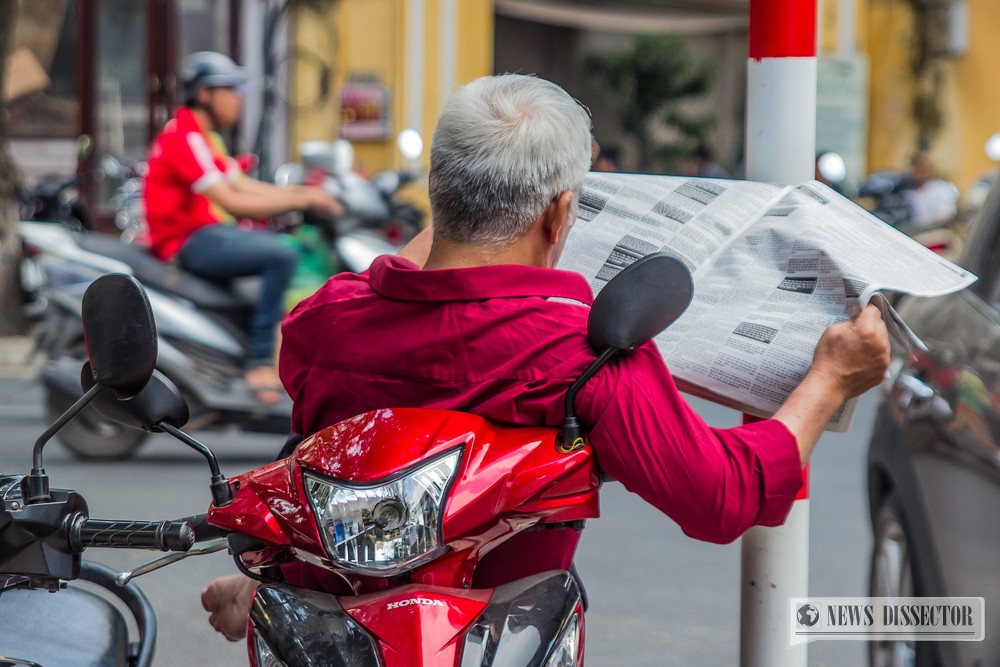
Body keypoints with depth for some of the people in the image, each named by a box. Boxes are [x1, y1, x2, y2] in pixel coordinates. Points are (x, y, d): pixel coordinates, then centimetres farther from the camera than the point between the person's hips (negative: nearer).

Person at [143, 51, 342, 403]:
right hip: (188, 240, -11)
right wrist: (300, 200, -22)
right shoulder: (184, 136, -15)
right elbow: (231, 201, -23)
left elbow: (242, 185, 14)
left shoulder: (204, 136, 20)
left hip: (210, 232, 11)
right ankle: (260, 362, -25)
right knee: (281, 256, -28)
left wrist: (303, 192, 1)